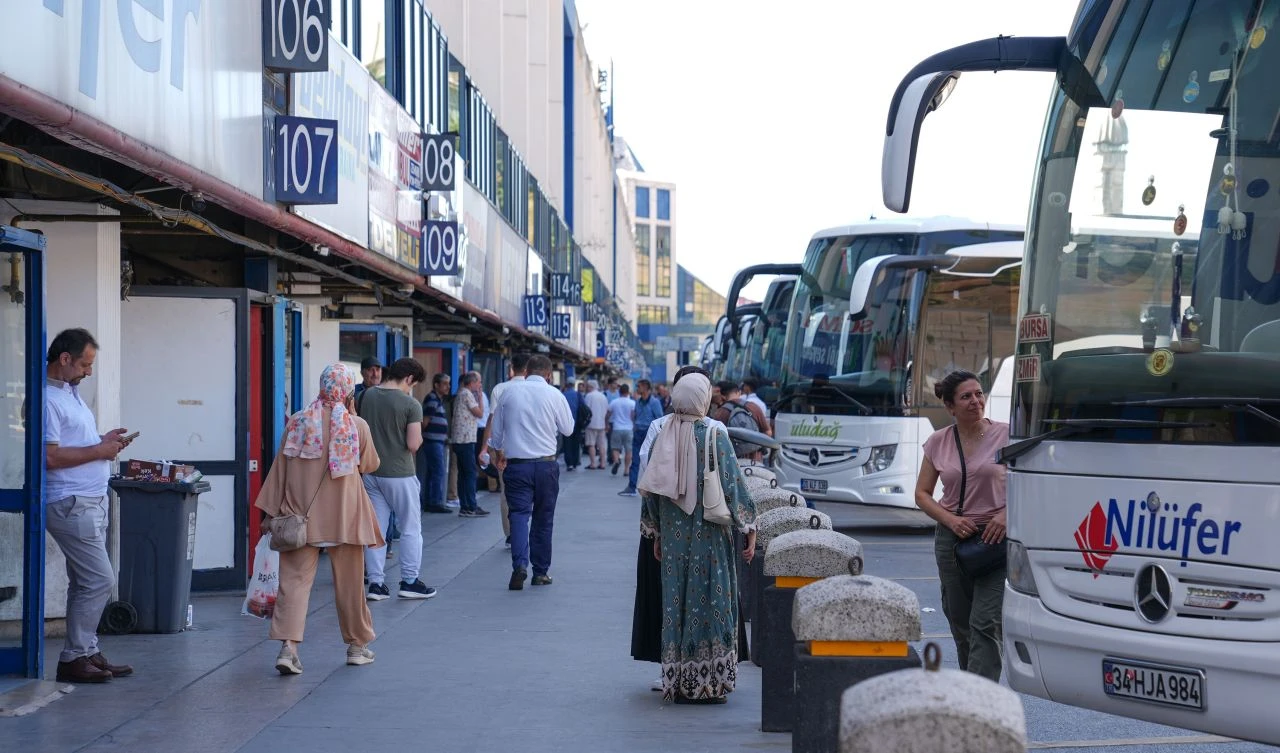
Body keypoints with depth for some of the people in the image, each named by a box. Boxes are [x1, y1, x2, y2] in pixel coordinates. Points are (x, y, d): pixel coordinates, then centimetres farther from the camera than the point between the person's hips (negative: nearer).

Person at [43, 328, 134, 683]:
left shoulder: (70, 392, 16)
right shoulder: (48, 399, -16)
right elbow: (50, 456, -23)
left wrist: (104, 440, 7)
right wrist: (99, 451, -16)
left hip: (91, 501, 10)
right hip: (71, 504, -10)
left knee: (87, 582, 11)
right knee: (100, 580, -10)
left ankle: (86, 652, 16)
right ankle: (74, 657, -4)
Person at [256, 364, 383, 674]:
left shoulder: (298, 421, -1)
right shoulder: (357, 426, -6)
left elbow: (280, 469, 3)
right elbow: (370, 465, 11)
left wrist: (272, 509, 10)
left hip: (301, 513, 1)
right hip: (344, 514, -1)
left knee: (295, 579, -2)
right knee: (349, 582, 12)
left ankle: (288, 645, -17)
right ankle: (357, 645, 24)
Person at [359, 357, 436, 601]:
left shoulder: (367, 396, 2)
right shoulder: (410, 404, -14)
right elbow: (413, 445, -16)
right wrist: (419, 437, 4)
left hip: (370, 472, 5)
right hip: (399, 474, -5)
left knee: (375, 529, 9)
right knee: (410, 529, 8)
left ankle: (376, 583, 9)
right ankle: (409, 582, 10)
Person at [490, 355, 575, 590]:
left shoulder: (510, 392, 3)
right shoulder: (554, 395, -3)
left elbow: (497, 427, 12)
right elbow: (568, 429, 6)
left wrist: (499, 452, 29)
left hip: (516, 464, 1)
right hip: (546, 463, 0)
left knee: (519, 514, -3)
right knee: (543, 518, 11)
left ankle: (520, 564, -24)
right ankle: (541, 572, 16)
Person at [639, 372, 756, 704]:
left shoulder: (664, 436, 1)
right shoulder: (714, 435, -10)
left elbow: (651, 489, 8)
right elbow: (733, 485, -10)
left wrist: (656, 534, 17)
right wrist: (749, 529, -3)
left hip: (674, 535, 4)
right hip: (710, 536, -4)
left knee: (676, 602, 9)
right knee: (710, 601, 3)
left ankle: (678, 683, 13)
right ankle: (710, 682, 4)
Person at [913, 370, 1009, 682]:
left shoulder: (1005, 435, -4)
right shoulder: (938, 442, 4)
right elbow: (922, 494, 8)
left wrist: (1007, 514, -16)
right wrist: (951, 520, -8)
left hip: (995, 536, -4)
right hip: (952, 537, 4)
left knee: (985, 624, -14)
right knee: (960, 625, 12)